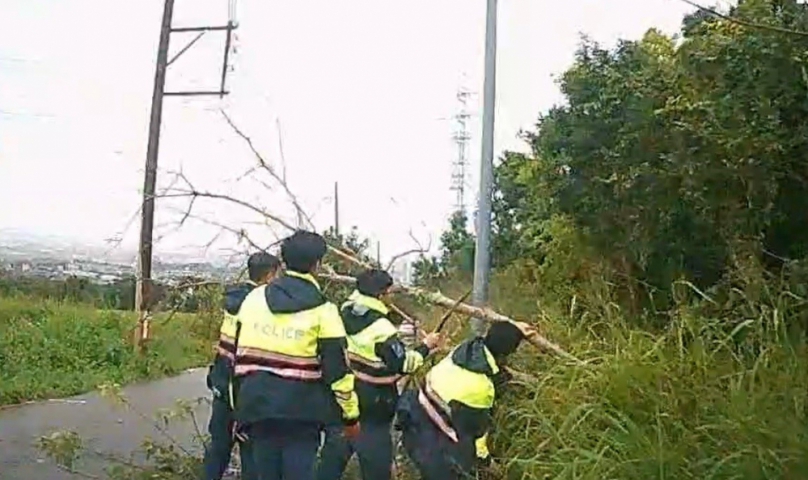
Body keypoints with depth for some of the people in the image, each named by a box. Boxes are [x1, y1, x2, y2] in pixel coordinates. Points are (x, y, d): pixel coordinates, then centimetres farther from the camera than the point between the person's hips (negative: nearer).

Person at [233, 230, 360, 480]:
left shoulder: (254, 298, 5)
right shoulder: (322, 309, -8)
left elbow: (240, 352, 9)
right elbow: (337, 369, -7)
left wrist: (238, 404, 18)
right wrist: (351, 414, 4)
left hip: (257, 405, 4)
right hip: (301, 410, -4)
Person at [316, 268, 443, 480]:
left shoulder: (345, 312, -3)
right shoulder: (381, 327, -22)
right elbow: (403, 364, -18)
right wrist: (426, 347, -5)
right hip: (371, 406, -7)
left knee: (334, 454, 17)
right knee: (376, 460, 8)